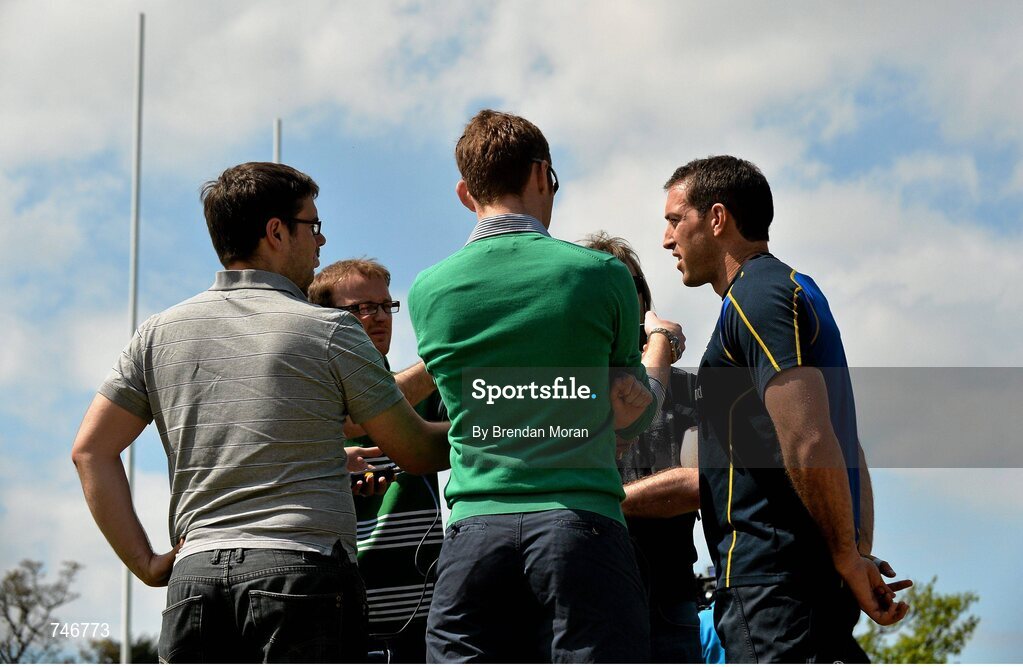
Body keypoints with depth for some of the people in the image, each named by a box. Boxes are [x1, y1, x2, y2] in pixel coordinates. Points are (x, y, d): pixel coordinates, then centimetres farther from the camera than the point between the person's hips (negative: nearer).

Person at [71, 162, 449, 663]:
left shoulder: (159, 333, 14)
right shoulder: (328, 330, 2)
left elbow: (91, 450, 12)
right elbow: (415, 451, 9)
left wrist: (144, 562, 12)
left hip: (195, 574, 4)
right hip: (305, 566, -4)